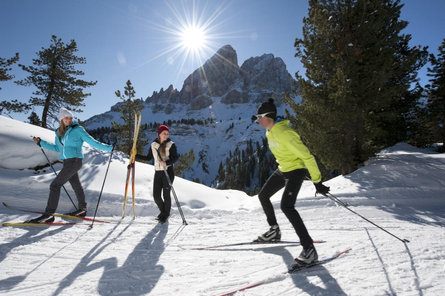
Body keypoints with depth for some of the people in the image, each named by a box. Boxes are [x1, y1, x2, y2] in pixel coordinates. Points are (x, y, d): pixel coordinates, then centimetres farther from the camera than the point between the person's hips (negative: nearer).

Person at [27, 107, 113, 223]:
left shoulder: (78, 129, -6)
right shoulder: (59, 132, 13)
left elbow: (92, 142, -7)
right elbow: (57, 148, 23)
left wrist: (109, 148, -14)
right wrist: (41, 143, 22)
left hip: (74, 161, -7)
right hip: (67, 162, 7)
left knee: (55, 185, -9)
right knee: (76, 185, 16)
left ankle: (49, 215, -4)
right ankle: (82, 209, 30)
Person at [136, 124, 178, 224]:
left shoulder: (171, 144, -4)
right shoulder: (153, 145, 7)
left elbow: (175, 158, -12)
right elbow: (148, 158, 16)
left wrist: (166, 163, -29)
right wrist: (136, 155, 9)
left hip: (168, 172, -3)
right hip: (158, 173, 4)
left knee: (166, 194, 1)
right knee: (156, 196, 2)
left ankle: (166, 214, 23)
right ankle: (162, 211, 29)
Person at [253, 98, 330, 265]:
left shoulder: (283, 133, -27)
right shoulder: (270, 132, 2)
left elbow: (307, 156, -26)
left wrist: (317, 181, -24)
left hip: (296, 171, -10)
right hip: (283, 170, 10)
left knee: (286, 206, -24)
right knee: (263, 196, 16)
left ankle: (309, 248, -15)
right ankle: (274, 231, 34)